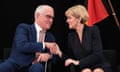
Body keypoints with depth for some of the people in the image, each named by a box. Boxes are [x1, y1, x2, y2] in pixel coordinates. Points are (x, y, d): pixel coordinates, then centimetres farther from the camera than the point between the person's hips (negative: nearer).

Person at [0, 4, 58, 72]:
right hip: (18, 64, -3)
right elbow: (21, 46, -13)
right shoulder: (24, 28, 5)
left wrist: (48, 55, -11)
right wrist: (44, 45, -14)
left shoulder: (50, 37, 21)